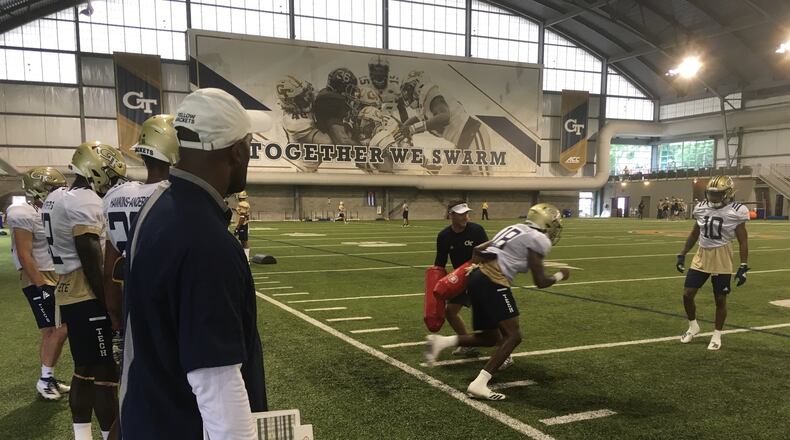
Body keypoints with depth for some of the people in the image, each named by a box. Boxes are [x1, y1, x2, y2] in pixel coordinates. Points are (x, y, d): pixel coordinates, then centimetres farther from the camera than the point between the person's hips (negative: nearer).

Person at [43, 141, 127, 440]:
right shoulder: (85, 201, -15)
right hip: (88, 296, -10)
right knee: (105, 371, -2)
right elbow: (90, 257, -19)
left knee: (85, 368, 16)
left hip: (68, 293, 10)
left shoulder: (57, 198, 15)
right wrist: (109, 302, -15)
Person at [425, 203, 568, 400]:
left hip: (477, 277, 9)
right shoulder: (538, 240, 1)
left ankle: (441, 341, 2)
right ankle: (479, 384, -15)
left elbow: (477, 250, 24)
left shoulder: (514, 229, 25)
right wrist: (560, 275, 18)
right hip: (492, 282, -9)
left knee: (490, 338, 16)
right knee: (513, 336, -6)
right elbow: (540, 282, -1)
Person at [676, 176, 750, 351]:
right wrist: (682, 255, 13)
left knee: (720, 300, 5)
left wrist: (743, 267, -11)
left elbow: (743, 242, -7)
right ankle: (693, 326, 27)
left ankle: (717, 335, 23)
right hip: (701, 257, 4)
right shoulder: (701, 208, 2)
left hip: (722, 260, -4)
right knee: (687, 294, 3)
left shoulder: (736, 212, -11)